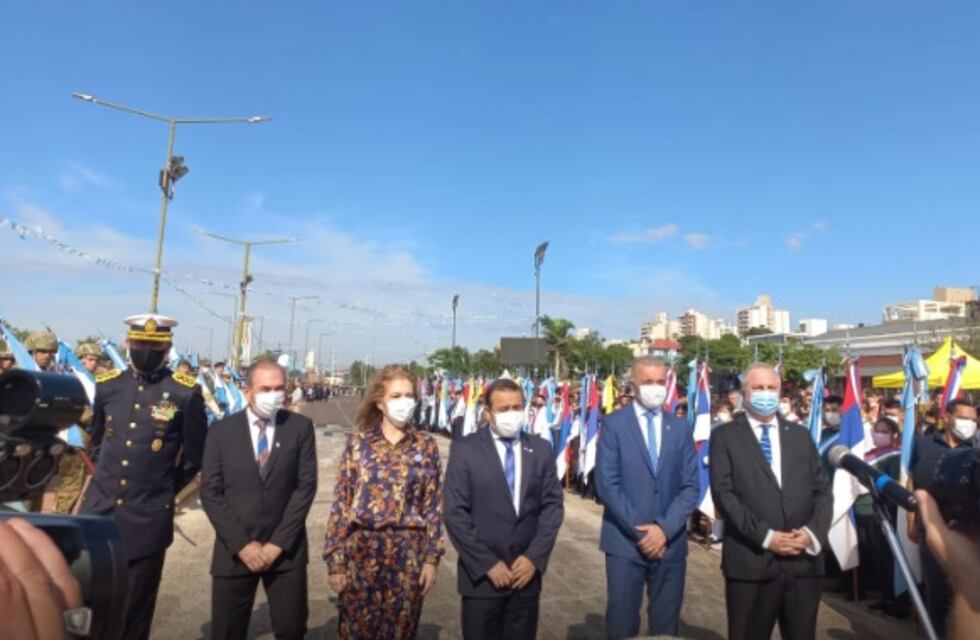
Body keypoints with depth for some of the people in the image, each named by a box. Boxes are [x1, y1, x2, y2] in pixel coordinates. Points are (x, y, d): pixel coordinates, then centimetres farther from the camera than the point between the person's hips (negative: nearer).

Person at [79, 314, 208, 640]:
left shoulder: (186, 392, -9)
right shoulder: (107, 384, 4)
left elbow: (194, 455, 0)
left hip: (148, 518, -3)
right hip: (98, 508, 3)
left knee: (135, 608, 11)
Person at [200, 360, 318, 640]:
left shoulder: (301, 427, -2)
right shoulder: (221, 430, 0)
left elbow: (306, 486, -4)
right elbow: (210, 492, -2)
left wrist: (278, 543, -9)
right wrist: (241, 544, -9)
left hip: (286, 548, 0)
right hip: (234, 550, 0)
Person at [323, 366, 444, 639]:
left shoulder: (426, 446, 1)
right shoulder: (358, 442, -2)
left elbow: (433, 506, 3)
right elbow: (341, 503, -1)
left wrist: (432, 559, -1)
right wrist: (335, 560, -3)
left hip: (408, 555, 1)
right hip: (362, 550, -1)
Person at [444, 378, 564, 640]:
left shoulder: (541, 449, 4)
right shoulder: (465, 450, -6)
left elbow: (552, 506, 3)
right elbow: (455, 514, -9)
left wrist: (534, 558, -7)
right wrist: (488, 564, -12)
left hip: (527, 571, 3)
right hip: (482, 575, -2)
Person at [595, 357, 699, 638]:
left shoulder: (681, 428, 7)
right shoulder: (613, 424, -3)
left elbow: (690, 486, 2)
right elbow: (606, 484, -9)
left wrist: (665, 528, -11)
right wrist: (639, 530, -12)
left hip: (670, 542, 3)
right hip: (624, 540, -3)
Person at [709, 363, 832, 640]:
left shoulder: (800, 435, 14)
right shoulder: (725, 436, 2)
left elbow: (822, 489, 10)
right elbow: (723, 493, -7)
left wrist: (813, 532, -7)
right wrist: (765, 536, -15)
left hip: (803, 560, 4)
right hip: (751, 560, -3)